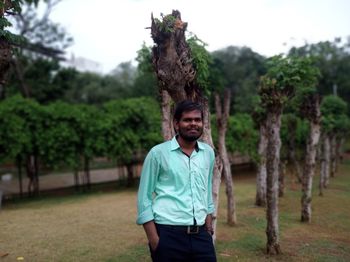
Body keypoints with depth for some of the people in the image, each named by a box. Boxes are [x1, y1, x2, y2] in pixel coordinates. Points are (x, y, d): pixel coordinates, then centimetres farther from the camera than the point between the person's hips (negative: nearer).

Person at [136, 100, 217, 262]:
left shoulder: (208, 152, 7)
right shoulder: (158, 153, -6)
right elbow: (144, 198, -4)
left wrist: (208, 224, 15)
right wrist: (153, 239, -9)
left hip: (201, 235, 4)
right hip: (168, 235, -4)